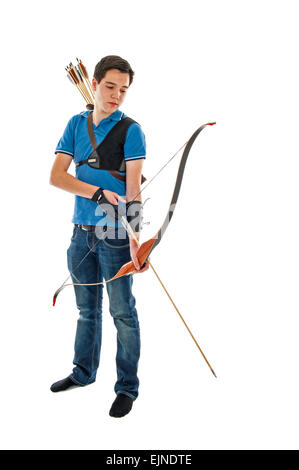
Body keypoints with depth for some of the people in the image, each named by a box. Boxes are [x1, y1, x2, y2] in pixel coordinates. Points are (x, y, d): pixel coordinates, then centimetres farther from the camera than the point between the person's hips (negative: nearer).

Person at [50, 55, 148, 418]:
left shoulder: (130, 130, -6)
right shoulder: (76, 124, 8)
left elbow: (133, 189, -15)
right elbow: (56, 176, -1)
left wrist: (135, 236, -26)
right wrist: (98, 192, -16)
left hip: (114, 234, -5)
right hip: (82, 229, 5)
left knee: (122, 312, 2)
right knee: (87, 308, 18)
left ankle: (127, 387, 16)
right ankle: (83, 372, 36)